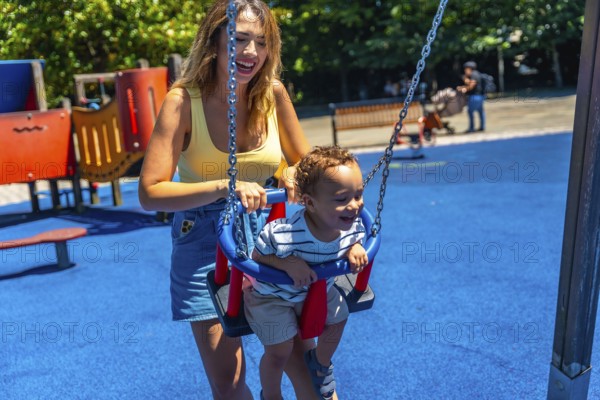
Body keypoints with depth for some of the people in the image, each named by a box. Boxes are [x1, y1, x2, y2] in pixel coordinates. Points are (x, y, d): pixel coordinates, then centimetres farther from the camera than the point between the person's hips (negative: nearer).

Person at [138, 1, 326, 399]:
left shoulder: (273, 93, -5)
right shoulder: (184, 100, -15)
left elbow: (303, 160, 7)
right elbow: (151, 192, -19)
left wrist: (293, 174, -16)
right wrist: (224, 186, -32)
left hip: (267, 231, 3)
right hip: (205, 239, -2)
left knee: (299, 354, 9)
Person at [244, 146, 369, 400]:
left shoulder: (352, 225, -25)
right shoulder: (283, 234, -41)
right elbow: (257, 256, -24)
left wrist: (355, 249, -24)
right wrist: (288, 263, -41)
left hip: (319, 290, 5)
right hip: (272, 295, -5)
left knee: (337, 319, 16)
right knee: (280, 351, -3)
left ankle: (321, 363, 52)